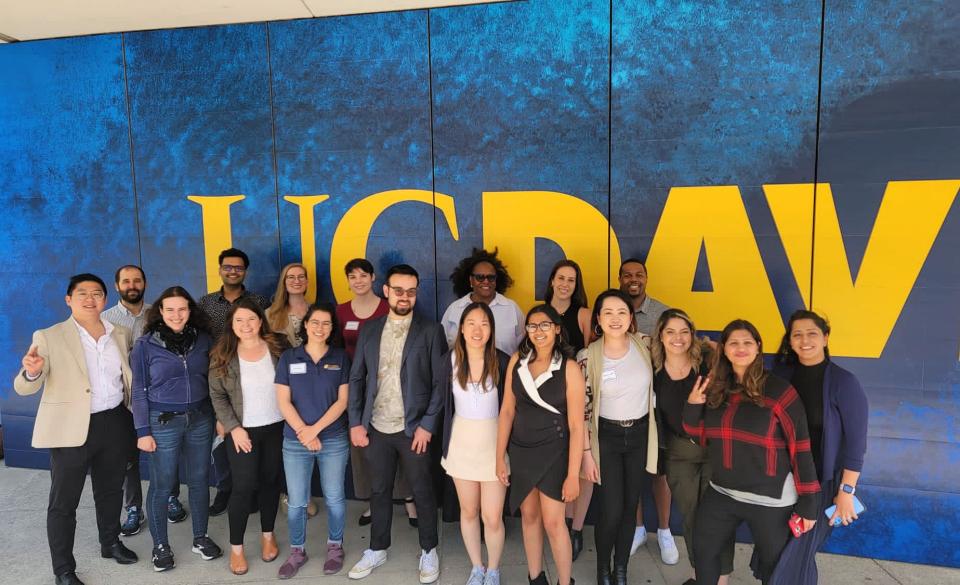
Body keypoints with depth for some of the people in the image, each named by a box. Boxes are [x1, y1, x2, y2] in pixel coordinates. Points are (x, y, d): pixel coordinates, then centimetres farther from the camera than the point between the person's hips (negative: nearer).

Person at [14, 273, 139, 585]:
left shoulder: (121, 334, 4)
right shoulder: (48, 337, -8)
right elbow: (24, 388, -12)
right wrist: (31, 372, -34)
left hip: (116, 423, 4)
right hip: (71, 428, -3)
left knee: (110, 490, 20)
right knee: (63, 501, 7)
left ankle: (111, 543, 40)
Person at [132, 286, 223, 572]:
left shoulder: (202, 339, 1)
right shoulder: (145, 344, -7)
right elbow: (139, 390, -5)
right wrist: (143, 431, -8)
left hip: (200, 419, 3)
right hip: (163, 422, -3)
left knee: (199, 480, 13)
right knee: (162, 485, 7)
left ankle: (200, 537, 30)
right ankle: (160, 546, 25)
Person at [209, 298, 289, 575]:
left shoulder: (279, 347, -6)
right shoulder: (222, 355, -7)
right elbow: (217, 396, -4)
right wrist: (233, 428, -12)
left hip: (277, 428, 2)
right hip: (243, 431, -1)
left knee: (271, 482, 14)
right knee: (243, 487, 0)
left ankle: (268, 535, 34)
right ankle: (236, 547, 19)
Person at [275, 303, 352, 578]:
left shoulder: (340, 358, 0)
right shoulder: (288, 358, 0)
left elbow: (342, 400, -4)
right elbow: (284, 402, -3)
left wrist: (315, 429, -12)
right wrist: (303, 432, -12)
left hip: (334, 440, 0)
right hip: (295, 442, 0)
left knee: (334, 497, 11)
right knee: (296, 502, 8)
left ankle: (335, 546, 31)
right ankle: (297, 551, 29)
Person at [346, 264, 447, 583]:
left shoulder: (431, 331, -5)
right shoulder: (369, 330, 6)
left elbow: (440, 382, -7)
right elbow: (356, 378, 7)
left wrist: (427, 425, -12)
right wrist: (356, 422, 0)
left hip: (414, 429, -3)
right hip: (376, 428, 3)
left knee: (422, 492, 10)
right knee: (379, 491, 16)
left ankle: (429, 551, 30)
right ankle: (377, 549, 36)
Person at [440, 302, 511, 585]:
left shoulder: (503, 362, -14)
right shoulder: (451, 360, -6)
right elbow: (445, 404, 3)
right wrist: (446, 445, 4)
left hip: (494, 442, -2)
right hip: (462, 442, 3)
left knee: (492, 517, 2)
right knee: (468, 512, 17)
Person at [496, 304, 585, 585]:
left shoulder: (569, 368, -15)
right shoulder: (517, 360, -4)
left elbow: (576, 426, -14)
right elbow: (507, 410, -1)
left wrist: (573, 475, -14)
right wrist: (500, 457, 1)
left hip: (553, 452, -4)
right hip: (520, 450, 4)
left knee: (553, 522, -2)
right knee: (529, 515, 16)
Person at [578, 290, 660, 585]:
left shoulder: (644, 345, -7)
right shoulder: (589, 356, -14)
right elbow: (583, 408, -9)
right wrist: (587, 452, -9)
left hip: (640, 434, 3)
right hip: (606, 436, -3)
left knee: (630, 506, 13)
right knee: (612, 510, -2)